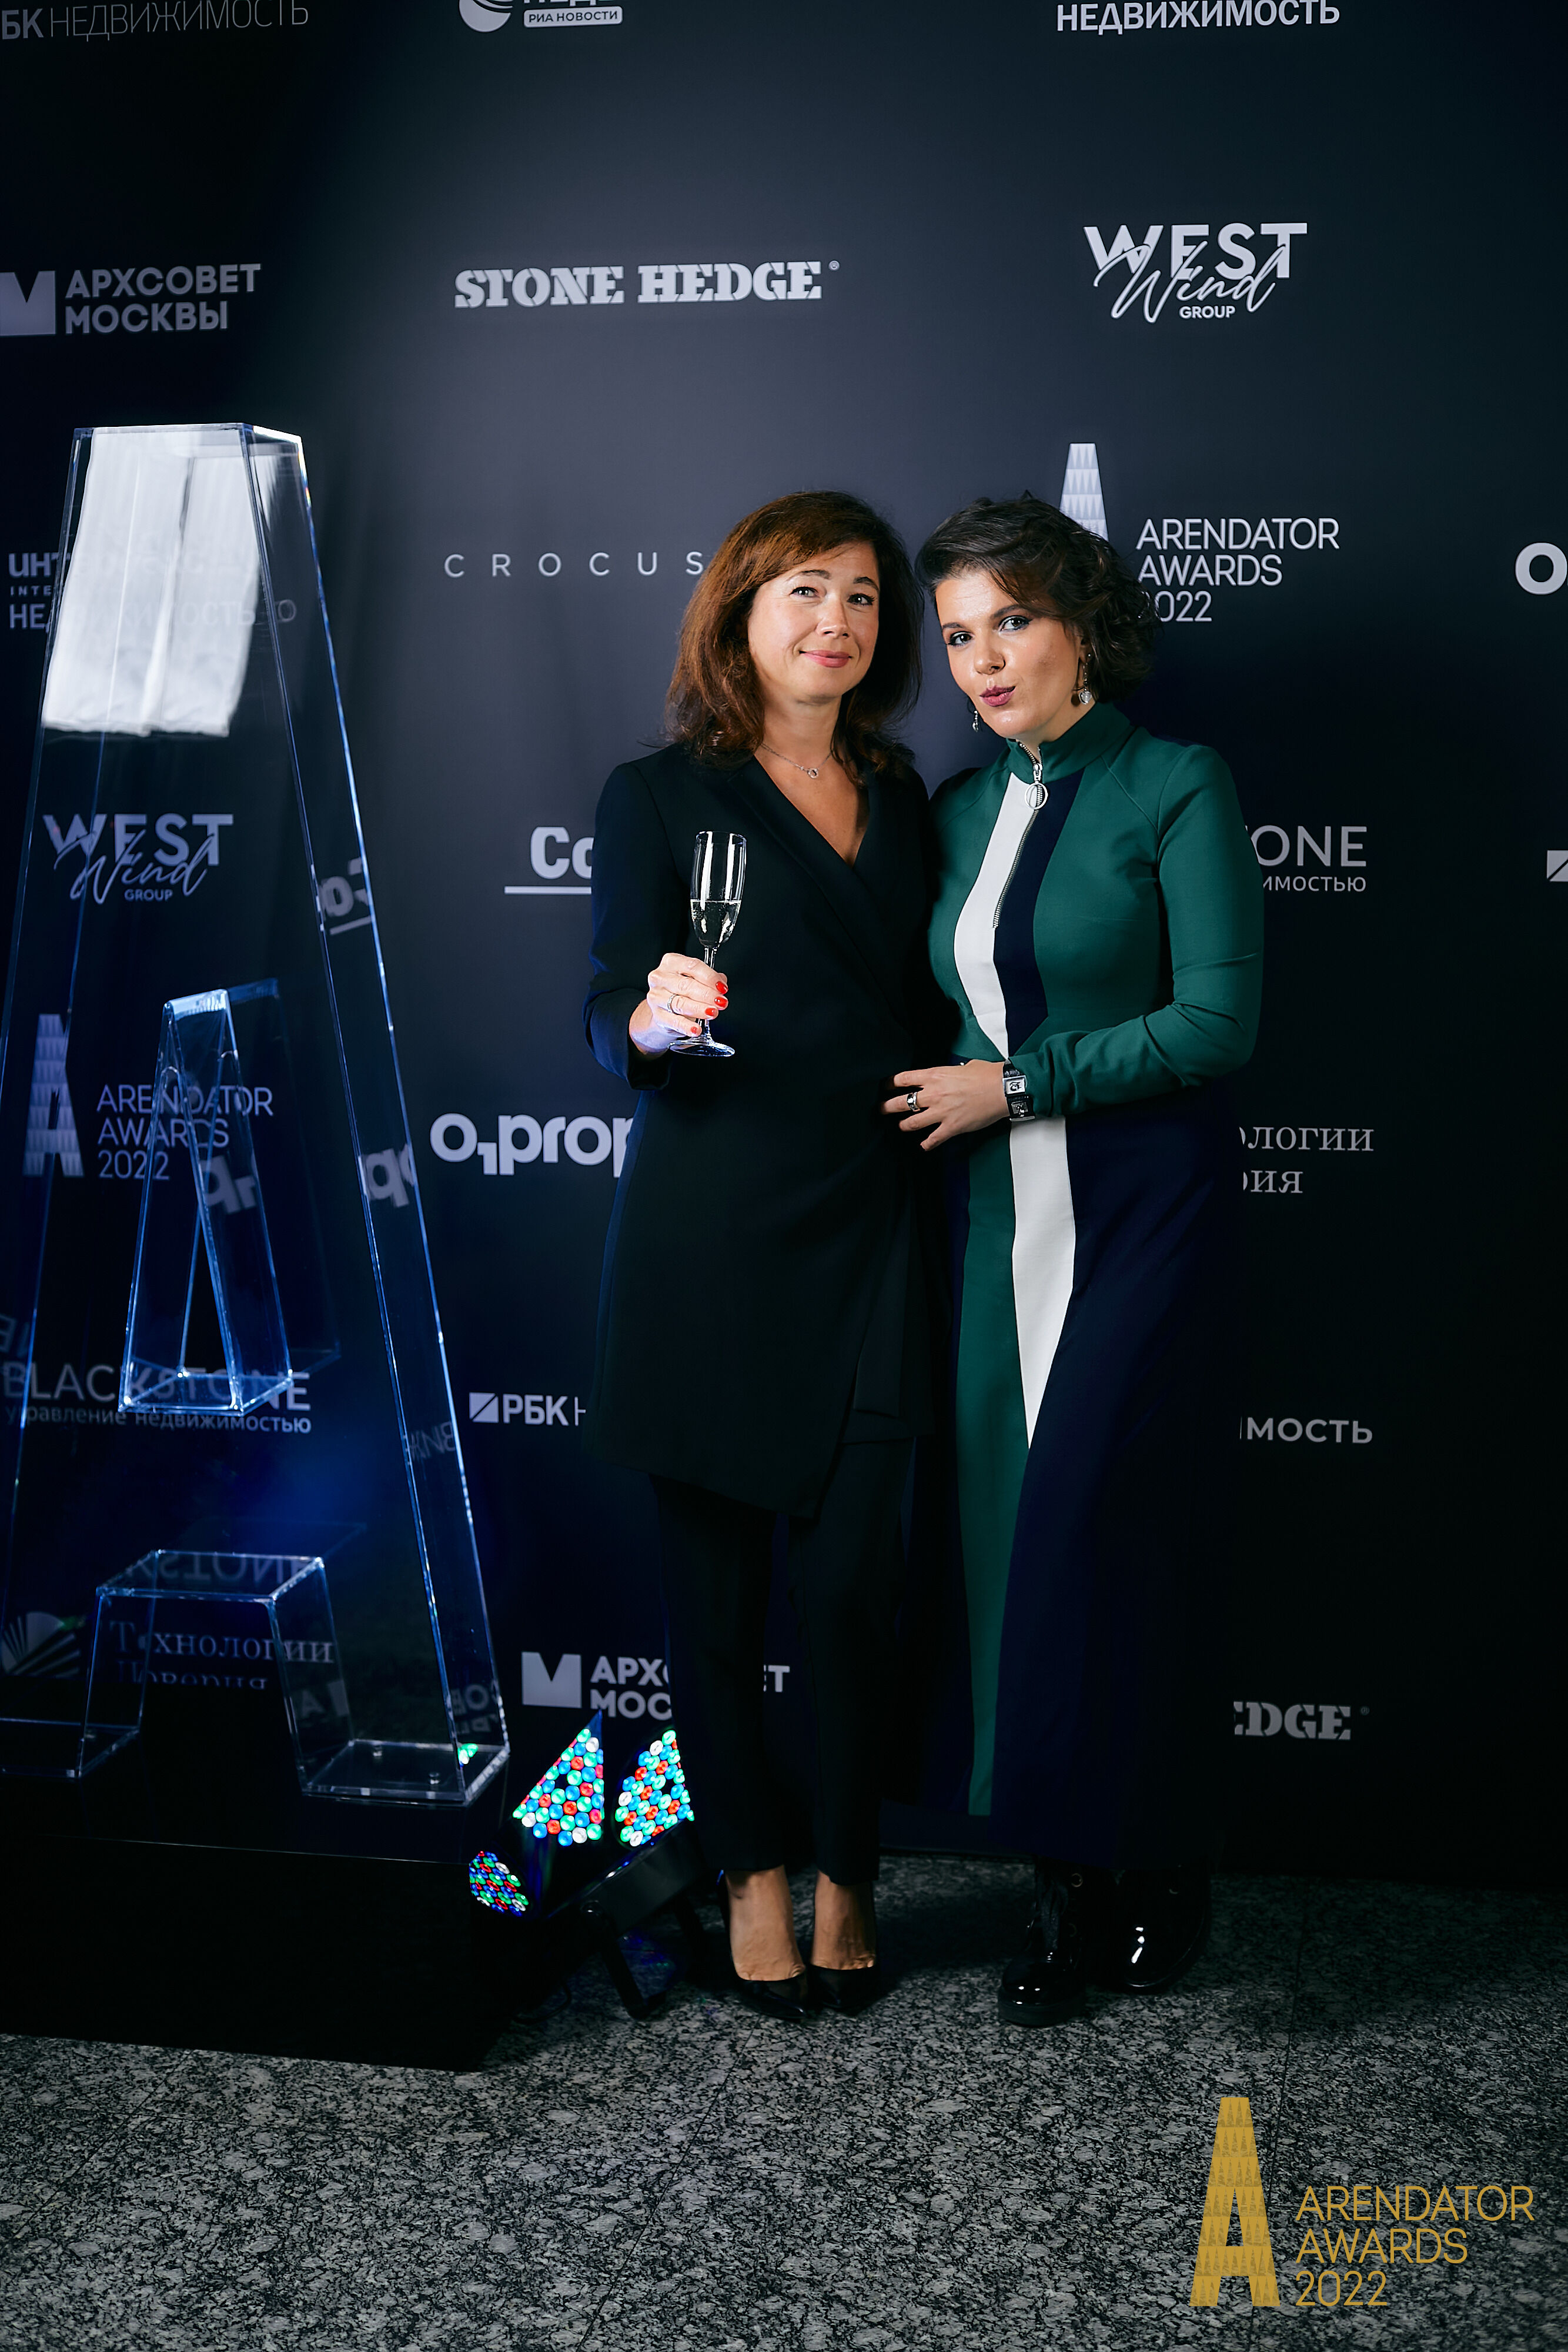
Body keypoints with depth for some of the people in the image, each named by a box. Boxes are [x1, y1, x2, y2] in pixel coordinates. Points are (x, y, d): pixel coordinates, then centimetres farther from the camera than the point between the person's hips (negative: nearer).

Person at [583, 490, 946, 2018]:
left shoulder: (899, 799, 15)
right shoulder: (660, 797, 2)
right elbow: (612, 1020, -6)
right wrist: (655, 1020, -28)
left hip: (871, 1230, 3)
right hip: (712, 1235, -3)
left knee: (855, 1572, -1)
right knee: (715, 1573, 4)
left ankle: (847, 1876, 17)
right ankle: (750, 1872, 21)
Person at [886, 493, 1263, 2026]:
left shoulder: (1177, 788, -4)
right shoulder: (960, 811, 14)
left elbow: (1218, 1021, -11)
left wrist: (1018, 1082, -11)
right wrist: (942, 1099, 6)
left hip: (1141, 1207, -5)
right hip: (998, 1214, 6)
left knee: (1097, 1532, -8)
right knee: (1011, 1535, 3)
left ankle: (1140, 1880, 7)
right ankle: (1079, 1887, 13)